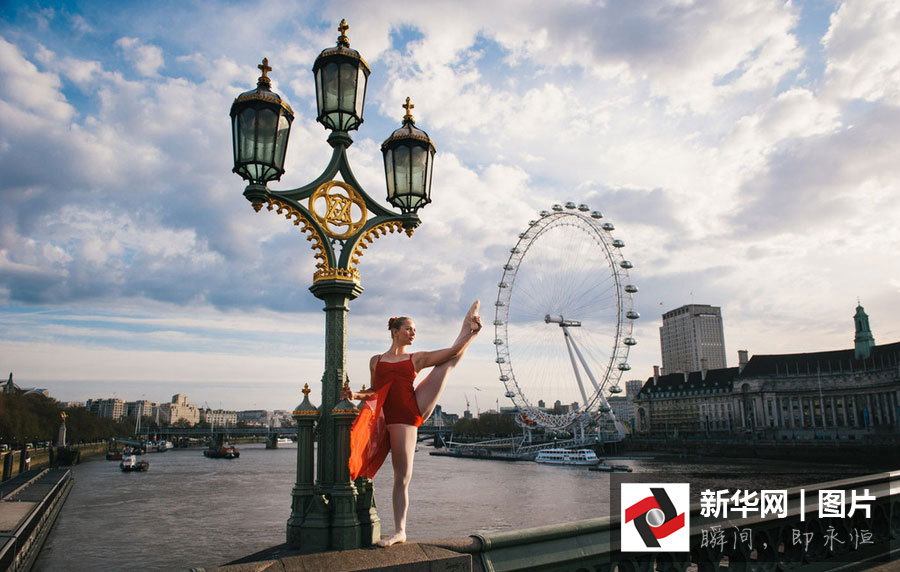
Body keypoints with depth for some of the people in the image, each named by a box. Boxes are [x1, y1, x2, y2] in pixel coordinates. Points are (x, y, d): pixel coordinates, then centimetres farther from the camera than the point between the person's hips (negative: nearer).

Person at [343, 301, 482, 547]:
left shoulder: (417, 358, 14)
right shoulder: (376, 360, 15)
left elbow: (451, 352, 7)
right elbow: (375, 392, 20)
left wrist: (471, 335, -1)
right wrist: (355, 394, 2)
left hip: (417, 407, 2)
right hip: (397, 420, -1)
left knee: (451, 359, 3)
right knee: (401, 478, 1)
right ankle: (399, 531, 11)